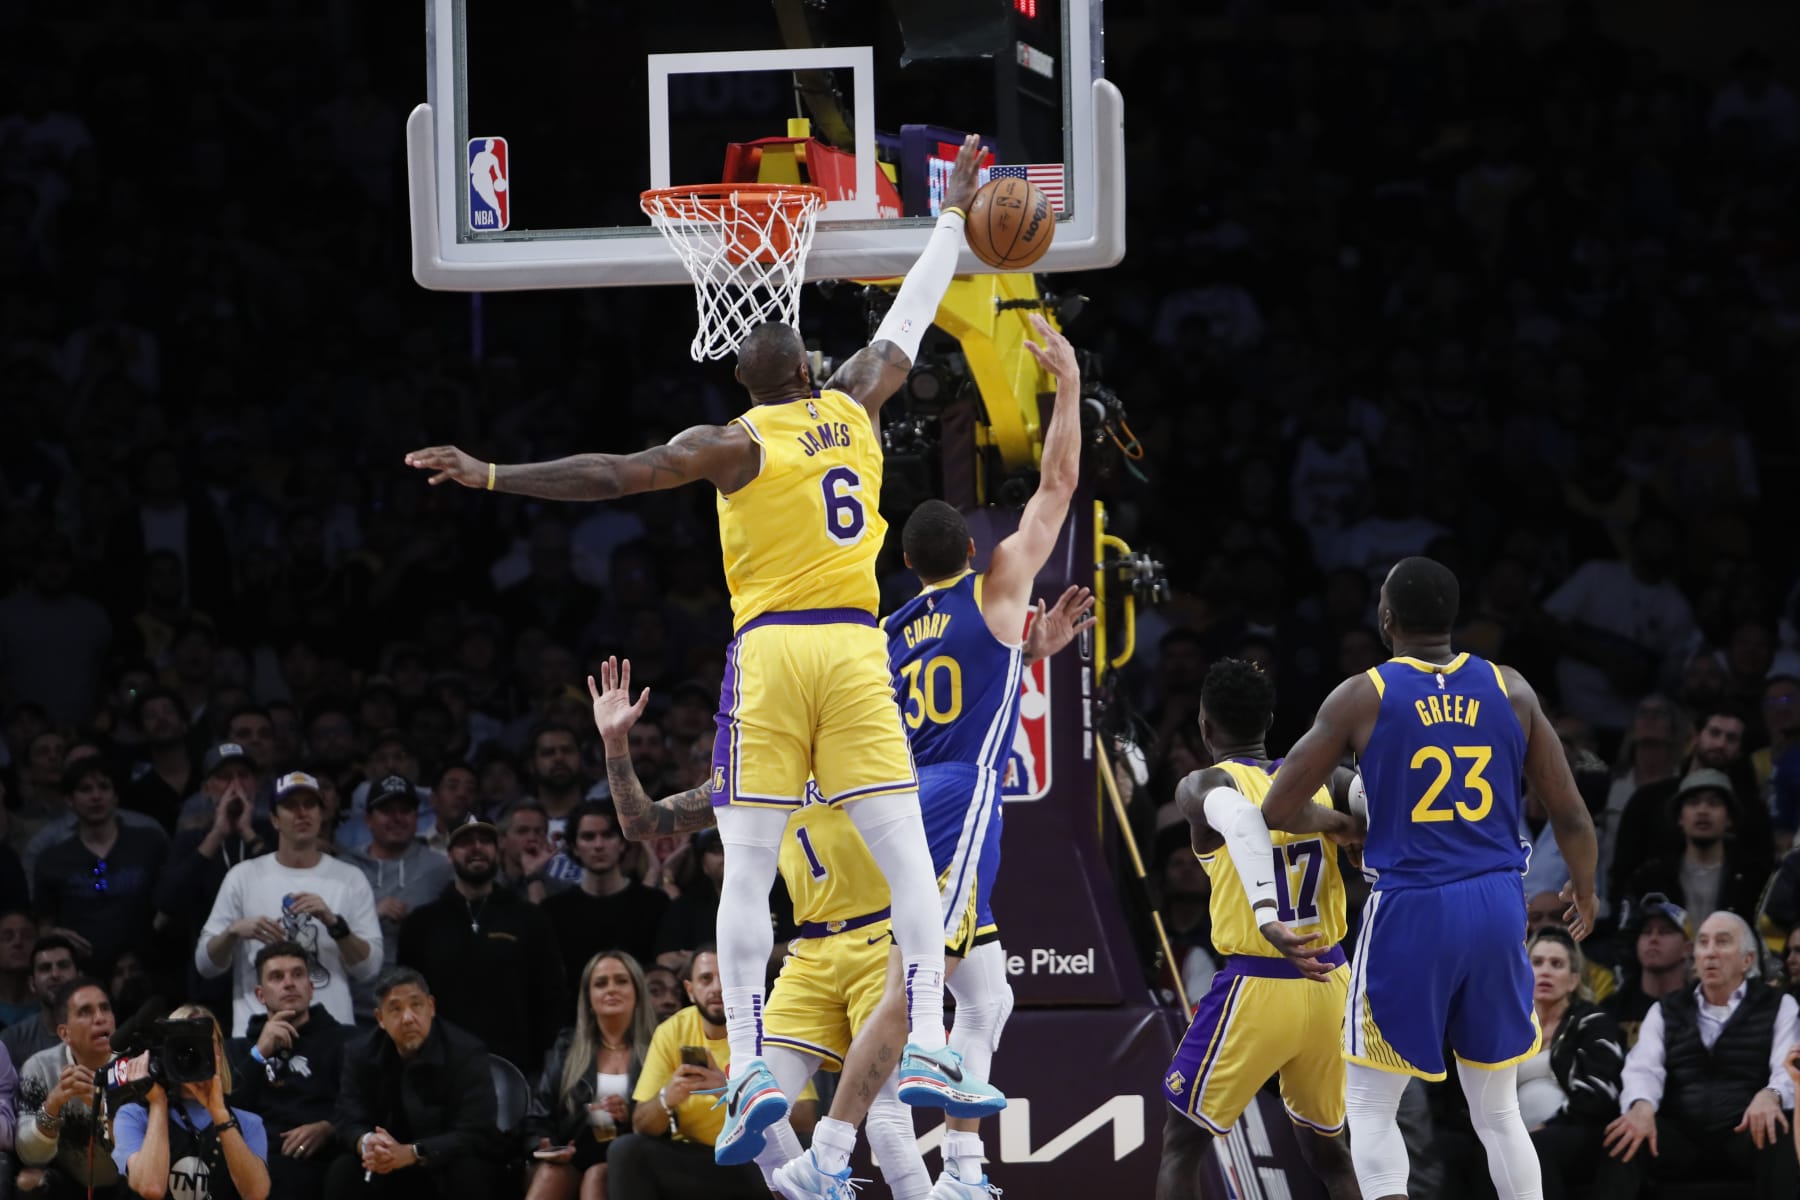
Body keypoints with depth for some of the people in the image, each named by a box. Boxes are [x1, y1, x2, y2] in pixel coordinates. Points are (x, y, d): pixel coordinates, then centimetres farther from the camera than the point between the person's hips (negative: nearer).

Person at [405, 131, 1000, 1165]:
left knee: (748, 871, -2)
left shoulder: (736, 443, 0)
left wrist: (490, 476, -8)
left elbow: (616, 474, -10)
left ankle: (750, 1068, -13)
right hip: (854, 649, 2)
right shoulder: (854, 408, 11)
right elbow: (910, 318, 26)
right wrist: (955, 216, 40)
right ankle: (926, 1045, -12)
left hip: (769, 652, -2)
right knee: (905, 852, 1)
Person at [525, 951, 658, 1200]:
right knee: (548, 1177, -32)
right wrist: (546, 1148, -8)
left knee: (596, 1177, -35)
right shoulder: (566, 1047, 19)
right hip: (574, 1157, 2)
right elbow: (539, 1115, 14)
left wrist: (631, 1115, -16)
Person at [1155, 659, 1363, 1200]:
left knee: (1181, 1143, 8)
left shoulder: (1203, 787, -7)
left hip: (1255, 987, -5)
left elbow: (1243, 818, -30)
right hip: (1329, 983, 5)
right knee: (1325, 1146, 22)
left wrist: (1268, 921, -39)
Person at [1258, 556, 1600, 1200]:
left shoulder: (1361, 697, -5)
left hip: (1409, 911, -3)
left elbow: (1277, 813, -2)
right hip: (1497, 907, 3)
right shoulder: (1510, 691, 3)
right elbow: (1571, 816, 6)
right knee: (1498, 1111, 15)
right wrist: (1585, 890, 26)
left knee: (1370, 1107, 7)